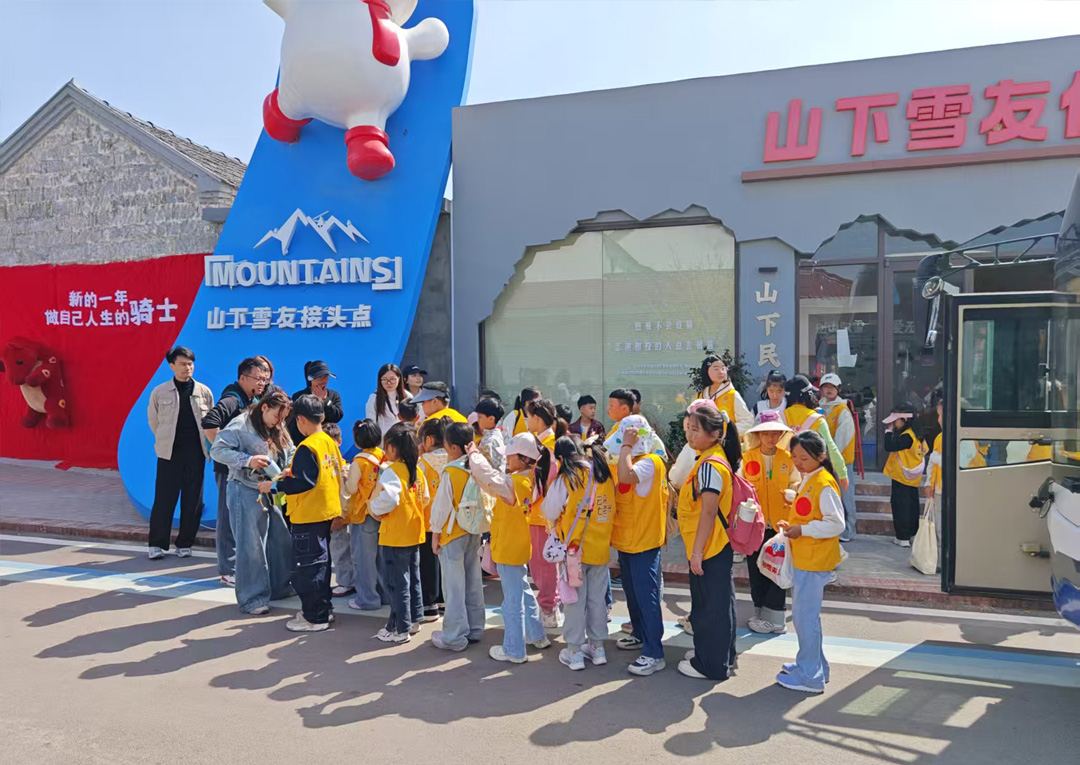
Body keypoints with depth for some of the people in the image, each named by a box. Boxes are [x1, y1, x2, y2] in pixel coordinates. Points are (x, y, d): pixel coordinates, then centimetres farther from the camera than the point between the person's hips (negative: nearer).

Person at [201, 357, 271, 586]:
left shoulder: (253, 402, 11)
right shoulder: (232, 401, -17)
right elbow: (209, 423, -33)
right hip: (230, 470, -9)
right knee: (230, 520, -1)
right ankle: (229, 572, 9)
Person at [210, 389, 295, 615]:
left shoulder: (278, 430, 13)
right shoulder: (241, 425, -11)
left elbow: (291, 454, 16)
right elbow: (217, 450, -16)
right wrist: (247, 460, -24)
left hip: (269, 493, 8)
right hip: (245, 492, -8)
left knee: (281, 541, 12)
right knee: (251, 546, -5)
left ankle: (277, 588, 28)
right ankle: (252, 598, 6)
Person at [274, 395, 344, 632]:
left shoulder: (307, 447, -19)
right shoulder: (330, 442, 7)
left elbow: (304, 482, -24)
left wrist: (275, 486, -15)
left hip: (308, 516, -9)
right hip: (328, 511, 9)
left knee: (307, 566, 0)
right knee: (321, 561, 19)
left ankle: (315, 617, 7)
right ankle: (323, 608, 30)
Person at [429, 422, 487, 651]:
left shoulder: (451, 471, -20)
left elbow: (442, 505, -14)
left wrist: (435, 533, -4)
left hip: (452, 534, -7)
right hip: (474, 532, 7)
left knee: (454, 585, 2)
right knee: (473, 582, 15)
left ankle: (454, 636, 9)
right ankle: (474, 629, 26)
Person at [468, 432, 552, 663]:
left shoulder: (513, 483, -26)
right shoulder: (529, 480, 1)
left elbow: (487, 476, -29)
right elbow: (492, 481, 10)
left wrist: (474, 454, -12)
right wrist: (475, 457, 4)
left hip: (508, 548, -9)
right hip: (519, 547, 9)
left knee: (513, 600, 2)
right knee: (523, 592, 24)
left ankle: (514, 651, 15)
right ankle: (537, 636, 37)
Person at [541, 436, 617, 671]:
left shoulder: (565, 479, -14)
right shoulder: (605, 476, 1)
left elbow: (550, 512, -6)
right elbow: (611, 509, 10)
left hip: (575, 547, -4)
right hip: (601, 547, 4)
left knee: (575, 599, 6)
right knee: (597, 597, 15)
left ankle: (574, 652, 13)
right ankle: (597, 647, 26)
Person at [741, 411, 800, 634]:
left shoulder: (788, 458, 2)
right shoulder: (747, 457, 1)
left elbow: (795, 486, 8)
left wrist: (792, 494, -13)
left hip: (780, 523, 0)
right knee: (756, 569, 6)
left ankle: (773, 617, 10)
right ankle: (761, 613, 19)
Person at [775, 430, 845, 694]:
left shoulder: (824, 484, -17)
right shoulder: (807, 480, 13)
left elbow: (836, 523, -21)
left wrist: (802, 530, -20)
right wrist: (792, 526, 8)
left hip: (815, 561, -10)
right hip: (803, 558, 10)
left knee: (806, 615, -3)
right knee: (802, 613, 19)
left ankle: (810, 676, 7)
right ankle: (812, 664, 33)